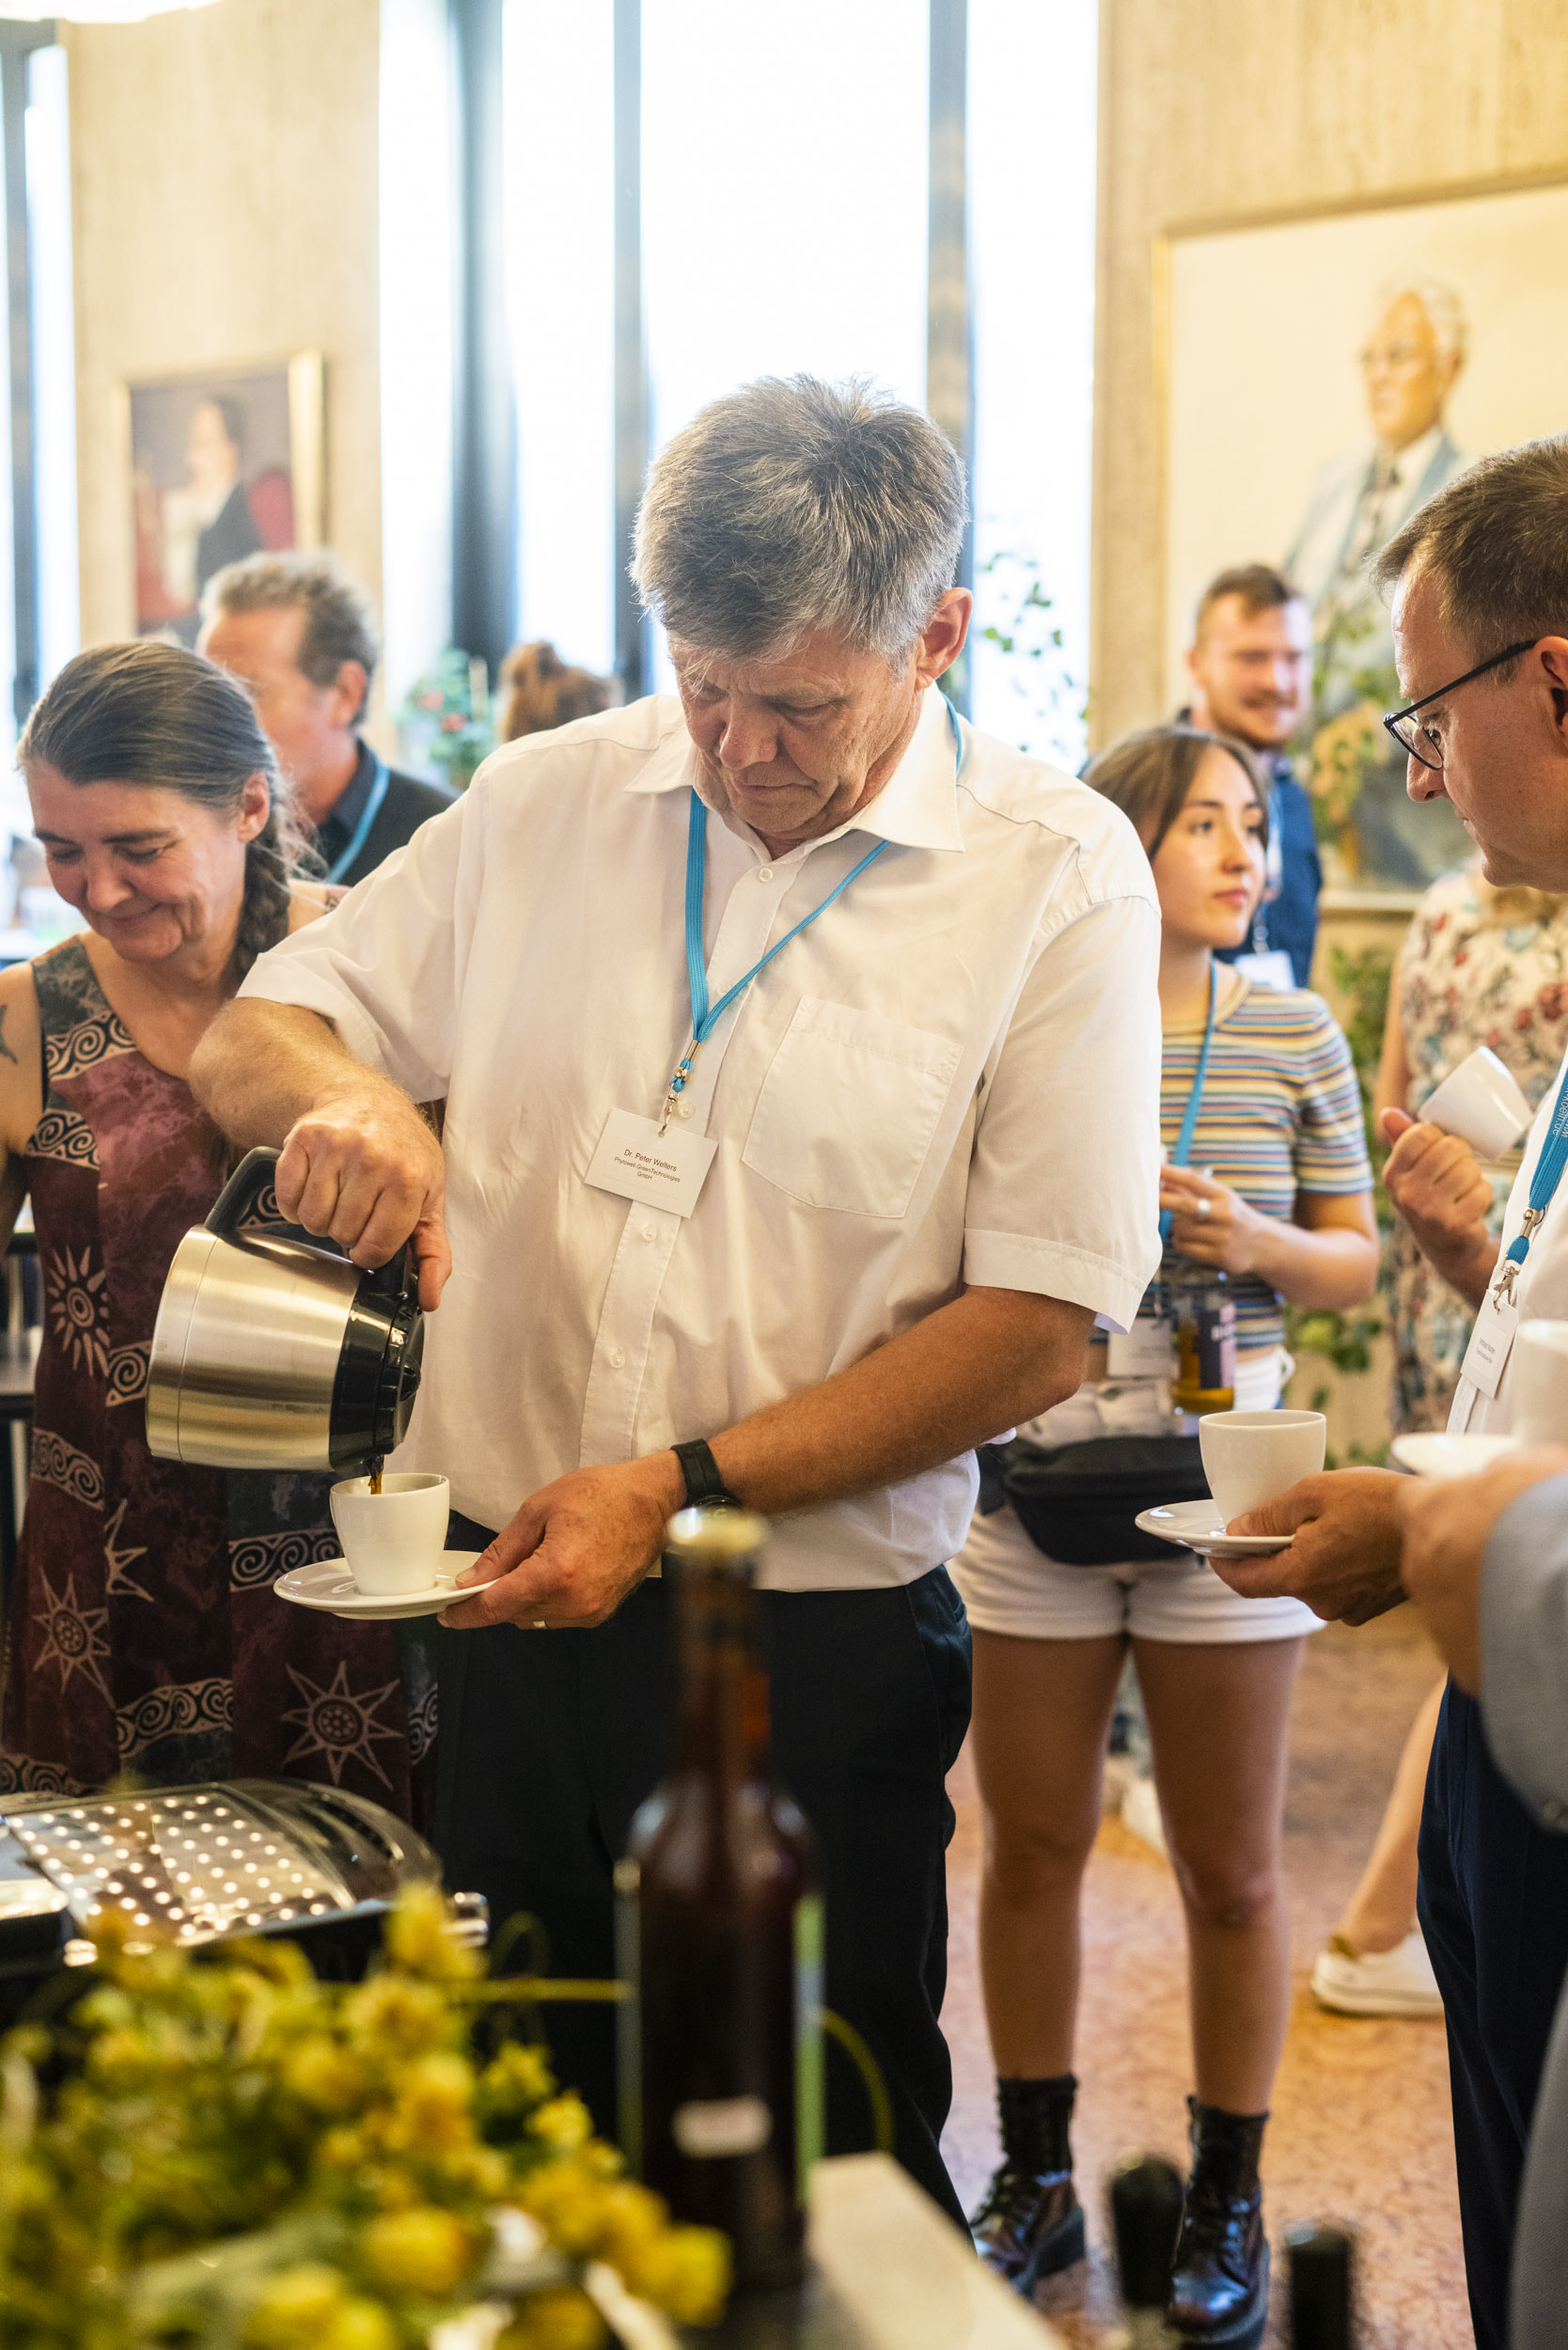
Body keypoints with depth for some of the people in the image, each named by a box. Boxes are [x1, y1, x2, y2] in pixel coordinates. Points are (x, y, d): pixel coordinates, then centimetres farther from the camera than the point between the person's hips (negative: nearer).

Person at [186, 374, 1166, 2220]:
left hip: (818, 1654, -3)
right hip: (497, 1608, 3)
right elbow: (248, 1041, 11)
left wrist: (684, 1486, -17)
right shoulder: (547, 799, 4)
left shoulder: (1058, 875, -7)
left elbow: (1041, 1327, -10)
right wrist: (343, 1100, -14)